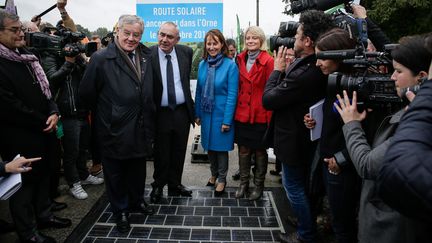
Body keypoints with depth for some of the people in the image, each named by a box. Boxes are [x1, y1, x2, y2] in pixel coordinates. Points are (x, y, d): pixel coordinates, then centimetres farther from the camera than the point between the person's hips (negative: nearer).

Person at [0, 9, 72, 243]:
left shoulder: (27, 58, 7)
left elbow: (44, 87, 12)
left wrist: (53, 113, -5)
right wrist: (44, 122, -13)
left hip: (42, 134, 7)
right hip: (19, 140, -7)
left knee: (43, 177, 20)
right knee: (24, 184, 8)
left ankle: (43, 215, 39)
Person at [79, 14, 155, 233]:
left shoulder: (146, 57, 3)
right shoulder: (101, 59, -14)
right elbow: (87, 93, -9)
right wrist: (105, 113, 1)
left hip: (140, 130, 5)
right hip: (114, 130, -4)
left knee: (138, 169, 22)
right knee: (115, 174, 13)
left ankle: (136, 200, 45)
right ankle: (120, 211, 34)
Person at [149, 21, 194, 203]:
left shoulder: (186, 52, 1)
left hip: (182, 111, 3)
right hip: (160, 113, -3)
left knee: (179, 152, 16)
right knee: (161, 153, 11)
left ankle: (175, 184, 35)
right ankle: (158, 186, 31)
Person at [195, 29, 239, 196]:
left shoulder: (230, 65, -13)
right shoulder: (202, 65, 1)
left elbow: (232, 94, -14)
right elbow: (199, 91, 5)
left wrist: (227, 120, -16)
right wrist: (197, 114, 4)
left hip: (222, 113, -4)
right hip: (206, 113, 5)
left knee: (221, 146, 7)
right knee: (209, 145, 16)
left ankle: (222, 179, 26)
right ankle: (214, 174, 37)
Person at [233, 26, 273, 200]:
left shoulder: (268, 61, -10)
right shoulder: (241, 59, 7)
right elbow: (238, 86, 11)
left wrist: (270, 117, -13)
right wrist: (235, 109, 7)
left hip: (260, 115, -4)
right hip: (242, 113, 4)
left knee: (259, 151, 10)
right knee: (243, 149, 12)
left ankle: (259, 185, 27)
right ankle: (243, 183, 29)